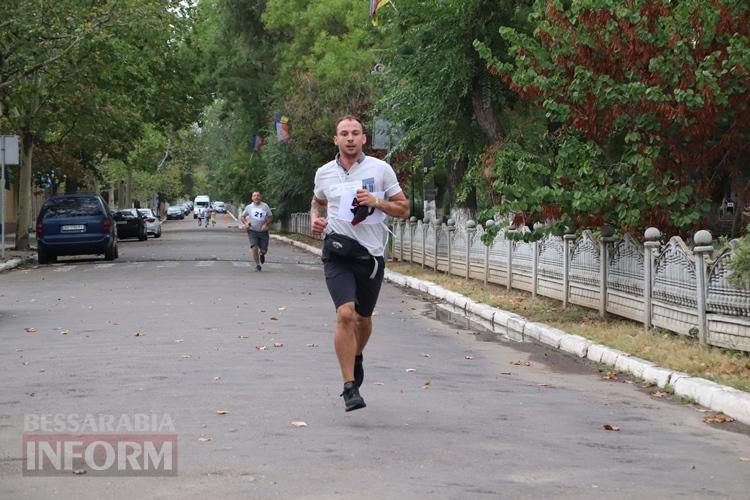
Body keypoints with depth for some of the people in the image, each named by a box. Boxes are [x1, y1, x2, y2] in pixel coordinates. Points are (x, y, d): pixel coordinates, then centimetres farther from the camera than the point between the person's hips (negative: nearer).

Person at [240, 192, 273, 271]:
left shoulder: (265, 206, 2)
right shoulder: (249, 207, 4)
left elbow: (270, 217, 5)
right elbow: (242, 217, 14)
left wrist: (266, 224, -11)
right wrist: (245, 223, -6)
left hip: (263, 231, 0)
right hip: (252, 231, 0)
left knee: (264, 250, 0)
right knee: (254, 247, -17)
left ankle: (261, 254, 39)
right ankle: (257, 264, -1)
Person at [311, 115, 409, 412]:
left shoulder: (380, 169, -1)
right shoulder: (324, 173, 5)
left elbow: (403, 209, 2)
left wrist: (376, 202, -14)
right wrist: (315, 219, 5)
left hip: (371, 254, 1)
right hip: (338, 252, -1)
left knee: (363, 318, 14)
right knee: (345, 314, -19)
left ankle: (357, 356, 48)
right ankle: (350, 387, -16)